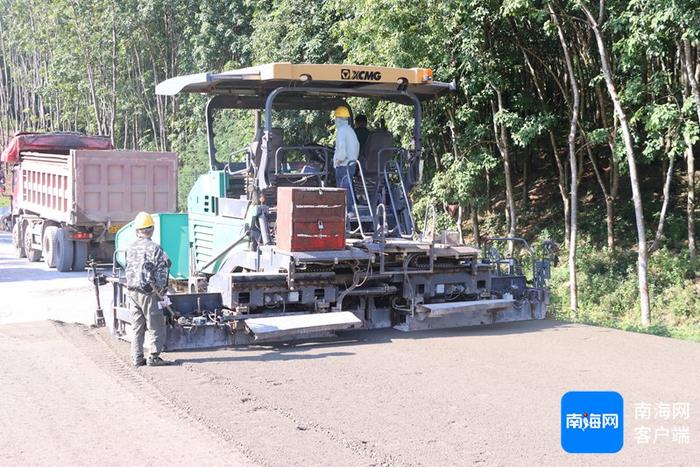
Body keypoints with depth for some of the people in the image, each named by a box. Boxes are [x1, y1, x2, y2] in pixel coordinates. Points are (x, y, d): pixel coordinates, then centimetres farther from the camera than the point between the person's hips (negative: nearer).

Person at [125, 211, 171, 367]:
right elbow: (162, 271, -11)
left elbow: (128, 269, 12)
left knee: (137, 326, 12)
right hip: (148, 292, -7)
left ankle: (137, 358, 14)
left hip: (132, 291, 7)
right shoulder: (154, 248, -12)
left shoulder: (130, 248, 7)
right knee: (156, 326, 1)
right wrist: (160, 290, -2)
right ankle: (154, 357, -1)